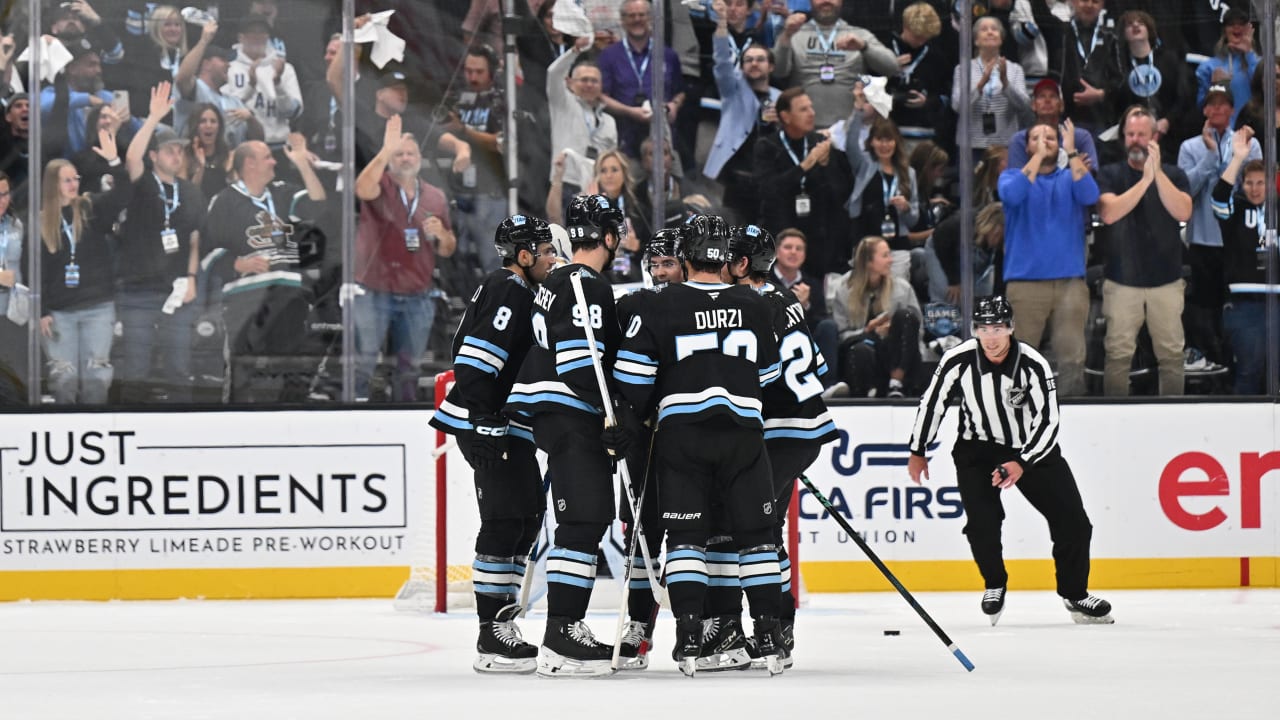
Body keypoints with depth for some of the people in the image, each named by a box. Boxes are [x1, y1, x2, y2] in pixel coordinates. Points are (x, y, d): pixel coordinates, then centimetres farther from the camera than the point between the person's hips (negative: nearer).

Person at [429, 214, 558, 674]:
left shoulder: (515, 292, 21)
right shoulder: (508, 292, -13)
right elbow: (477, 357, -23)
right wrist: (482, 420, -27)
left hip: (506, 426, 11)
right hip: (488, 425, -11)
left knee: (527, 515, 13)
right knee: (505, 519, -13)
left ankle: (502, 615, 18)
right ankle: (491, 636, -15)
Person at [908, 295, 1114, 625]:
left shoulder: (1034, 366, -22)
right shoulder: (959, 360, -19)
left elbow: (1047, 422, -21)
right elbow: (932, 402, -3)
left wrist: (1022, 464, -33)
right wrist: (917, 452, 3)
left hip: (1033, 448, 0)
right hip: (978, 448, 0)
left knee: (1072, 520, -4)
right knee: (981, 522, -18)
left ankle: (1075, 595, 15)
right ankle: (995, 586, 9)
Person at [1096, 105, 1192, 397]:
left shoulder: (1174, 174, 8)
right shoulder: (1111, 174, 5)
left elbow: (1183, 212, -9)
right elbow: (1109, 213, -13)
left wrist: (1158, 172, -17)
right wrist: (1144, 180, -18)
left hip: (1166, 281, 1)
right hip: (1122, 281, -1)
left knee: (1172, 355, 2)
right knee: (1118, 355, -3)